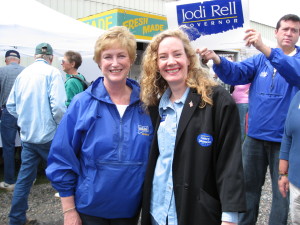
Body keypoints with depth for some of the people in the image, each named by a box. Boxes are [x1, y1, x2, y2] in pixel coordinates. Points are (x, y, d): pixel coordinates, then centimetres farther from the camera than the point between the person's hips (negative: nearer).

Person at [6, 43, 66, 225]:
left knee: (25, 177, 13)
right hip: (48, 135, -5)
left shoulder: (23, 74, 9)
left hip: (27, 135, 6)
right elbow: (58, 106, -20)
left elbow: (11, 105, 12)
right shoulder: (52, 72, -10)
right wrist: (63, 125, -5)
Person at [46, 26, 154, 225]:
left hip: (130, 208, 3)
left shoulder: (145, 104, -3)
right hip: (89, 209, -2)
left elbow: (153, 157, 5)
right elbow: (63, 160, -7)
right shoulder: (82, 104, -9)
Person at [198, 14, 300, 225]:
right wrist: (217, 59, -30)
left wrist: (265, 48, -40)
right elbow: (235, 73, -8)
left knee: (283, 191, 11)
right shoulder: (260, 60, 7)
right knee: (248, 185, 16)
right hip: (255, 136, 3)